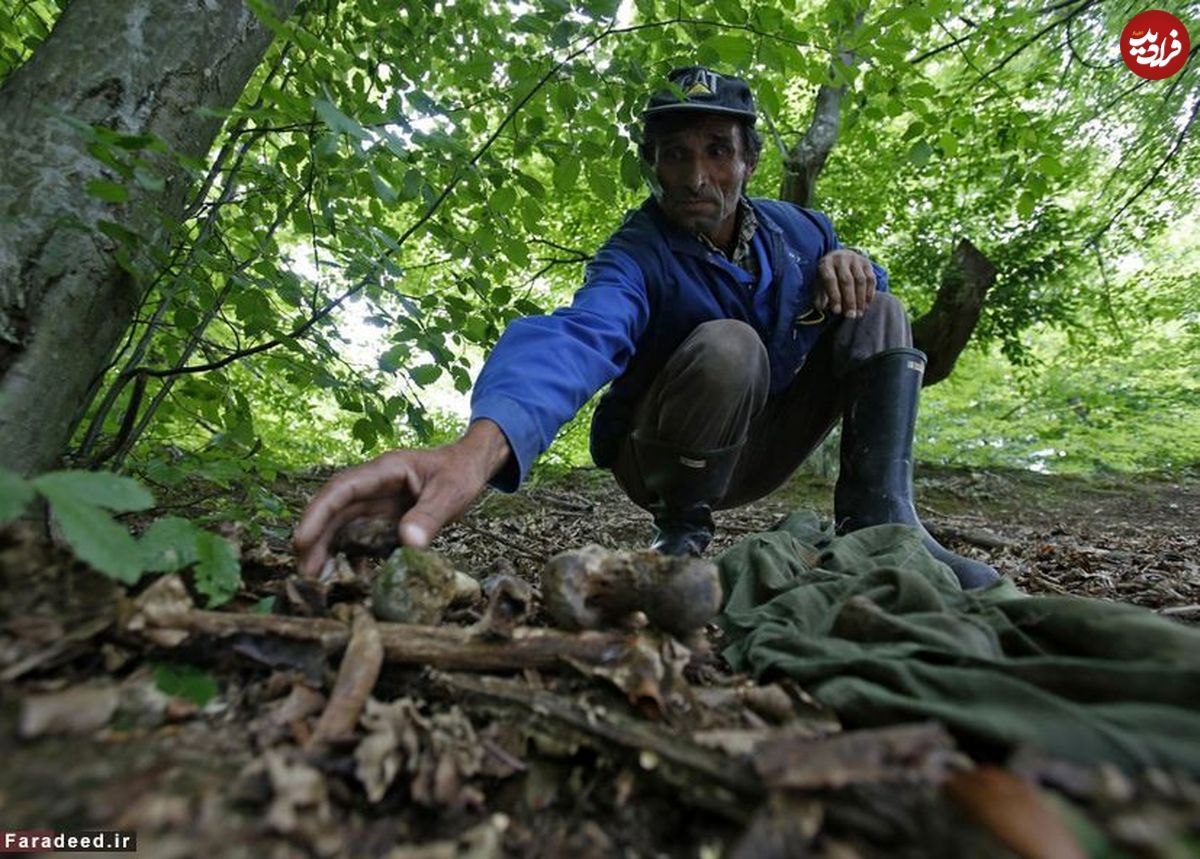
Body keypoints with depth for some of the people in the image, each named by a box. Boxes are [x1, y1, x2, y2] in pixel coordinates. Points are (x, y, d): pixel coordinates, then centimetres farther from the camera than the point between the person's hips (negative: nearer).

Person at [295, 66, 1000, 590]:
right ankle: (683, 530, -14)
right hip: (663, 460, -5)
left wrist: (845, 264, -15)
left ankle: (878, 521, -16)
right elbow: (579, 338, -45)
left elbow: (860, 286, 12)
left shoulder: (796, 230, -4)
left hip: (759, 450, 6)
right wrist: (479, 447, -67)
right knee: (726, 345, -35)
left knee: (879, 314, -7)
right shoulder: (636, 258, -23)